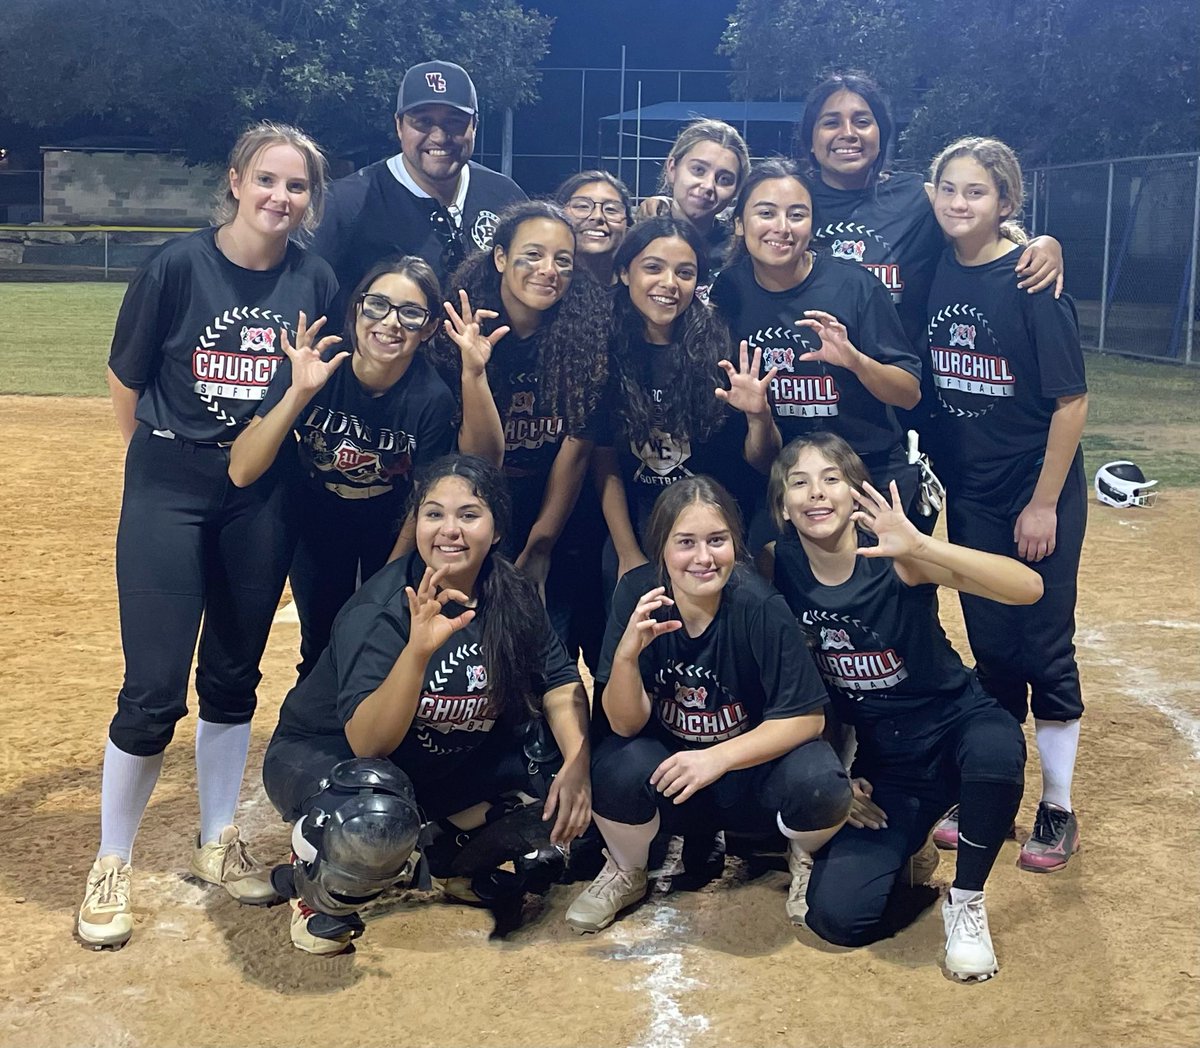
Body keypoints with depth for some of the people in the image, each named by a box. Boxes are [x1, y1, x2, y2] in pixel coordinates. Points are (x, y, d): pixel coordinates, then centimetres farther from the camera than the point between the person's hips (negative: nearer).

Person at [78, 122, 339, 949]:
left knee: (234, 679, 13)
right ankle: (112, 864, 14)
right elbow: (126, 384, -1)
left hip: (263, 499, 3)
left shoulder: (316, 282, -2)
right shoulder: (179, 266, -11)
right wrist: (171, 456, 7)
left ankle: (218, 842, 31)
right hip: (168, 493, -3)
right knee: (154, 690, -4)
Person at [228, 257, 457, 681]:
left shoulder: (433, 399, -28)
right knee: (321, 648, 12)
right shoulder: (312, 367, -27)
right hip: (316, 523, 1)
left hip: (392, 531, -1)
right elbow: (241, 472, -32)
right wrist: (298, 393, -43)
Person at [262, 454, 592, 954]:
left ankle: (454, 855, 18)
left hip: (442, 764, 6)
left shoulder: (514, 597, -10)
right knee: (375, 819, -40)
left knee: (566, 810, -9)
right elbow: (366, 742, -34)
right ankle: (314, 888, -6)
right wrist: (418, 648, -48)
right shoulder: (381, 609, -26)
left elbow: (559, 682, -7)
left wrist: (576, 766, -25)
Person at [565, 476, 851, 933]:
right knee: (617, 769, -30)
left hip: (751, 763, -1)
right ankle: (626, 874, 5)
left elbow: (806, 717, -17)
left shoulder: (758, 605, -22)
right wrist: (627, 652, -34)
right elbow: (626, 724, -14)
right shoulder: (639, 593, -16)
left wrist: (717, 758, -30)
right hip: (667, 766, 1)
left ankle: (804, 860, 8)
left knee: (821, 787, -31)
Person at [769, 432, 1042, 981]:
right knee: (838, 915, -18)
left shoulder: (893, 559, -19)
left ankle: (966, 899, -11)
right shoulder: (779, 568, -9)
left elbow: (1028, 588, -32)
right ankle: (898, 848, 17)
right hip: (883, 760, 2)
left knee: (995, 749, -39)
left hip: (954, 724, -2)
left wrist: (919, 546, -44)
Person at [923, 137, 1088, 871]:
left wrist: (1044, 503, -14)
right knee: (990, 643, 14)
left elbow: (1072, 400, -14)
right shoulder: (936, 274, 0)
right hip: (969, 497, 5)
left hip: (1038, 494, -5)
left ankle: (1058, 810, 19)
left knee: (1044, 645, 4)